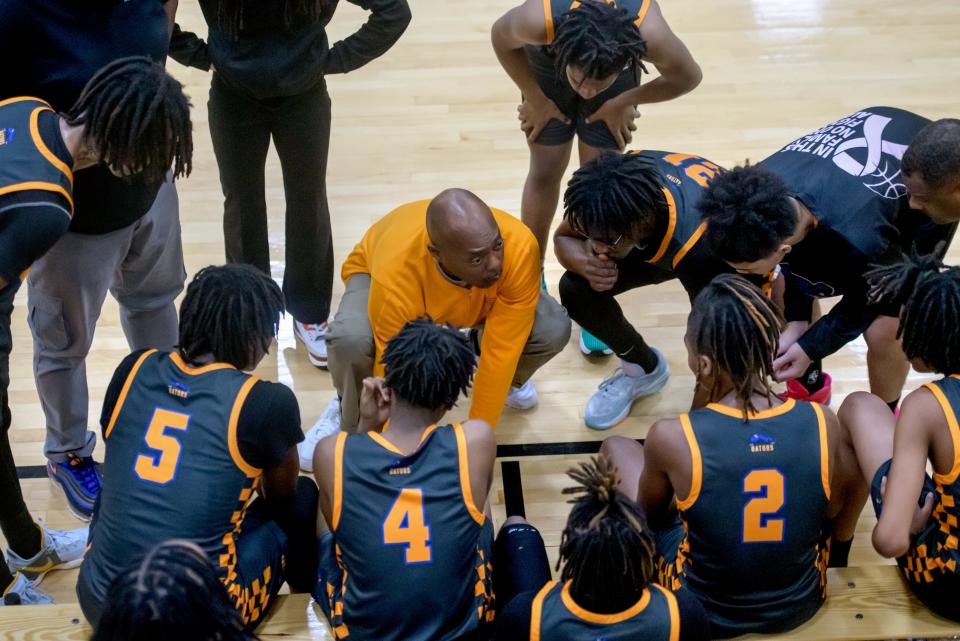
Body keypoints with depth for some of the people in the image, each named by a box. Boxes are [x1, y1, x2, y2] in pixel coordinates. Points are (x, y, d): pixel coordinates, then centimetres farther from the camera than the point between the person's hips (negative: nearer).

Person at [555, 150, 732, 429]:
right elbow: (563, 237, -13)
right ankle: (643, 368, 13)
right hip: (657, 239, 4)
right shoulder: (620, 182, -32)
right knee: (575, 289, -14)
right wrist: (586, 264, -36)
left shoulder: (699, 250, -45)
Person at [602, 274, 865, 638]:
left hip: (702, 611, -2)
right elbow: (838, 513, -1)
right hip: (801, 606, 2)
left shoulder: (672, 437, -27)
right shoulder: (821, 424, -21)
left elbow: (650, 512, -4)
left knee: (616, 448, 17)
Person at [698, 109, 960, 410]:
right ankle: (810, 386, 31)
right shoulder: (761, 192, -30)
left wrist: (811, 347, -16)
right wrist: (796, 322, -11)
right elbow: (792, 261, -6)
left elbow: (871, 295, -20)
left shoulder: (859, 238, -46)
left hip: (932, 200, -5)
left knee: (884, 328, -15)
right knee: (781, 290, 3)